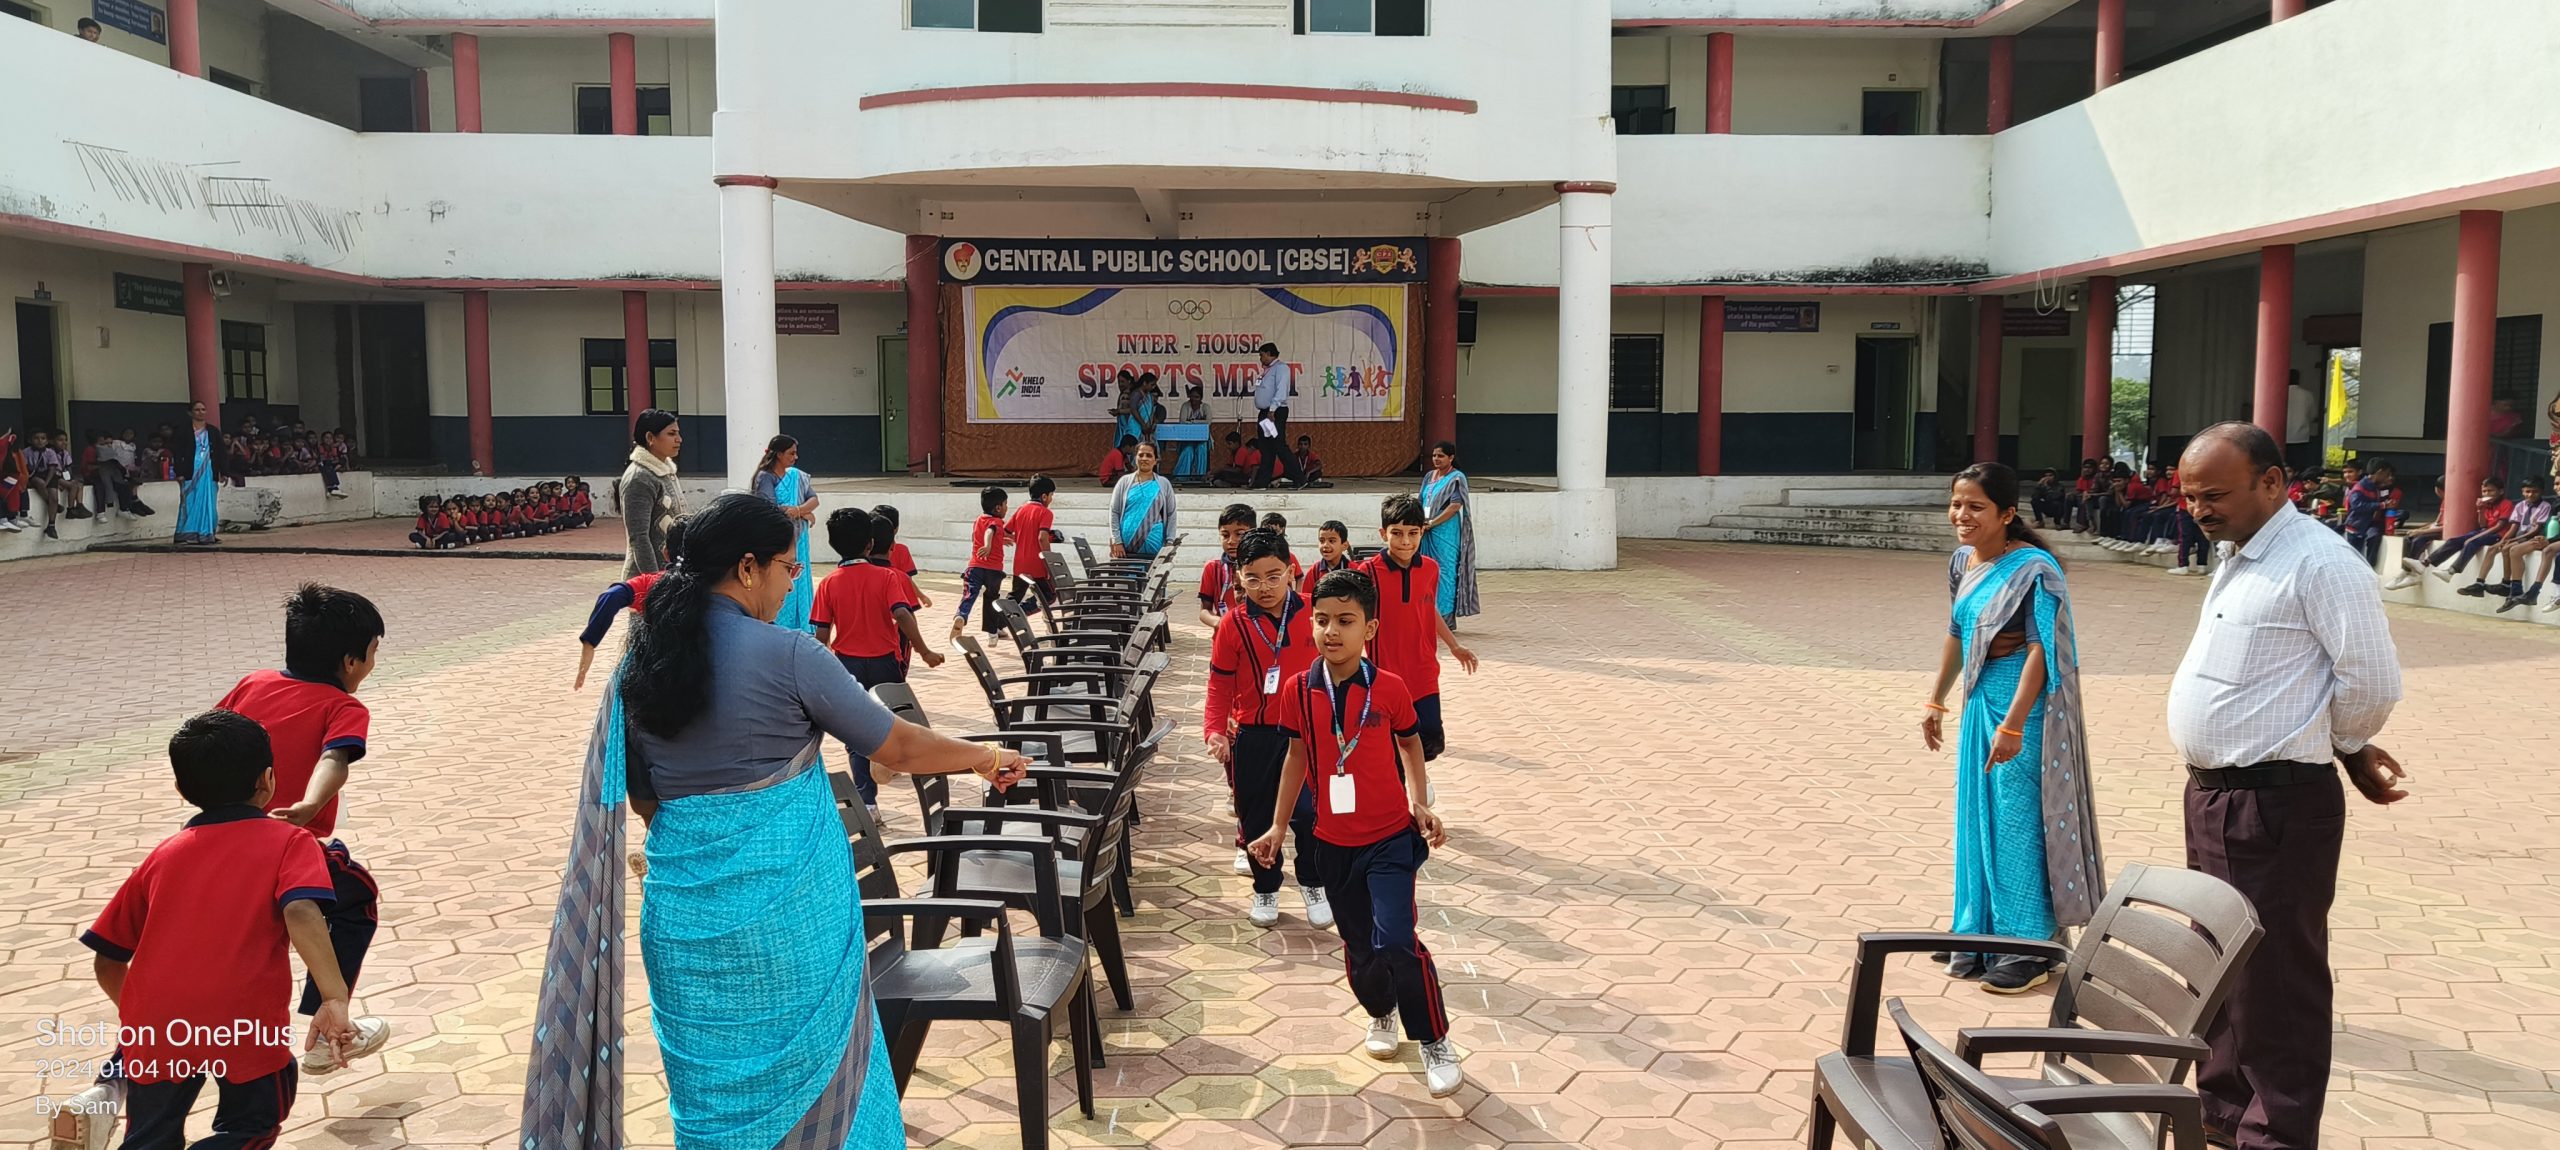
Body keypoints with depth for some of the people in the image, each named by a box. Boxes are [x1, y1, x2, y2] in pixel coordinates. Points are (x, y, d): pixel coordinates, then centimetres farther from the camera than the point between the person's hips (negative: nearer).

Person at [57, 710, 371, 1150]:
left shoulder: (162, 855, 19)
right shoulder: (289, 841, 6)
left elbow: (108, 960, 21)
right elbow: (301, 912, -14)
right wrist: (336, 999, -22)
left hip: (156, 1027, 4)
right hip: (245, 1027, -4)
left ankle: (109, 1089, 0)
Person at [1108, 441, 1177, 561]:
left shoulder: (1164, 484, 10)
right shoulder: (1124, 481, 8)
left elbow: (1171, 515, 9)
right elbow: (1114, 512, 6)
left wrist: (1169, 543, 0)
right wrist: (1117, 541, -3)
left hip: (1153, 548, 0)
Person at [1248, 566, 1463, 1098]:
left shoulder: (1389, 688, -12)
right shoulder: (1298, 690, -6)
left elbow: (1410, 744, 6)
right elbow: (1297, 757, 6)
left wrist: (1422, 804, -4)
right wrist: (1278, 826, 9)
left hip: (1391, 838, -3)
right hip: (1333, 842, 3)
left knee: (1397, 942, -14)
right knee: (1358, 943, 16)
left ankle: (1436, 1044, 6)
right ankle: (1381, 1014, 45)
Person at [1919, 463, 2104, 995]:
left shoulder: (2033, 569, -18)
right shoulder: (1963, 562, 6)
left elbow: (2041, 650, -21)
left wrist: (2013, 725, -25)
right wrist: (1936, 700, 23)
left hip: (2023, 704, -8)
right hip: (1980, 701, 8)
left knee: (2018, 821, -1)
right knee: (1978, 819, 14)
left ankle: (2028, 950, 11)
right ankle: (1982, 936, 27)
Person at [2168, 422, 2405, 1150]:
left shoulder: (2319, 564, -17)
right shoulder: (2236, 557, 12)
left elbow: (2372, 682, -17)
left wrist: (2345, 748, 1)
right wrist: (2337, 745, 17)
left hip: (2276, 806, -10)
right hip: (2211, 792, 10)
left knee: (2274, 976, 2)